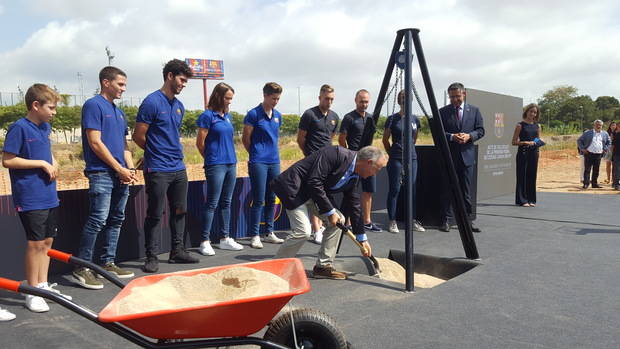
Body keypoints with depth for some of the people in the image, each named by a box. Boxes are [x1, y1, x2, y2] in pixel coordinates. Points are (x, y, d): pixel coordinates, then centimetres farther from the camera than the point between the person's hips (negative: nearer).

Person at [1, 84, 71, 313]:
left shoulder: (45, 127, 10)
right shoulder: (19, 127, -12)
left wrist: (53, 162, 6)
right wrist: (41, 163, -15)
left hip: (49, 195, 8)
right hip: (30, 197, -7)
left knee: (47, 241, 13)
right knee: (36, 243, -1)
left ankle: (43, 286, 25)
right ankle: (32, 292, 12)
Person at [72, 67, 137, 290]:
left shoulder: (118, 112, 20)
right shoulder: (93, 105, -5)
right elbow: (95, 142, -13)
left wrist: (130, 168, 5)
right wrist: (120, 168, -11)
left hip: (120, 175, 9)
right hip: (101, 173, -8)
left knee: (116, 220, 11)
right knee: (97, 220, -11)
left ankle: (108, 263, 21)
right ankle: (82, 268, -2)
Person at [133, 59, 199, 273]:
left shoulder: (179, 106, 13)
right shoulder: (152, 102, -10)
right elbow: (138, 136, -9)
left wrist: (173, 152, 12)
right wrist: (156, 152, 3)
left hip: (178, 168, 8)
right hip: (158, 170, -8)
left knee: (179, 211, 13)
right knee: (155, 215, 0)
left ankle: (177, 251, 25)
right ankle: (152, 257, 10)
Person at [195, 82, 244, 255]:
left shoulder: (228, 116, 14)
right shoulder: (208, 115, -7)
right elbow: (200, 143, -6)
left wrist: (230, 157, 13)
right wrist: (211, 158, 5)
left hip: (231, 163, 7)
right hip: (216, 166, -7)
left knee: (226, 202, 12)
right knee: (212, 204, -3)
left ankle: (225, 238, 20)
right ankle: (205, 241, 4)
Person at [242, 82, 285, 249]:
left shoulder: (278, 115, 11)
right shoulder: (253, 114, -8)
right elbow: (246, 139, -3)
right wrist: (257, 154, 6)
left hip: (274, 161, 6)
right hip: (258, 162, -6)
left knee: (271, 199, 12)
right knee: (258, 200, -3)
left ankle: (269, 232, 22)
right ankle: (255, 235, 5)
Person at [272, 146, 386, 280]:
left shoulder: (354, 176, 3)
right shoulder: (337, 154, -24)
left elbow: (354, 205, 12)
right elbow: (314, 183, -27)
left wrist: (362, 238, 14)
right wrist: (330, 212, -20)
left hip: (313, 193, 9)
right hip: (294, 188, -9)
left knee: (338, 221, 4)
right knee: (303, 231, -19)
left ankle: (323, 266, 12)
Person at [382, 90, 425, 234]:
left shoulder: (415, 119, 8)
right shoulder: (392, 119, -3)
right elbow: (385, 140, 5)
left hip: (412, 158, 4)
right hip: (396, 159, -4)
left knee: (412, 189, 6)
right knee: (394, 190, 0)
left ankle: (413, 220, 15)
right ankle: (392, 221, 8)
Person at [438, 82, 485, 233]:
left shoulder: (474, 110, 8)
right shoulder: (443, 112, 3)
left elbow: (480, 130, 7)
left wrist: (469, 136, -13)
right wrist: (451, 137, -17)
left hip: (467, 155, 1)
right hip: (448, 156, -1)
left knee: (466, 190, 6)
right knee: (447, 190, 3)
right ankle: (445, 220, 9)